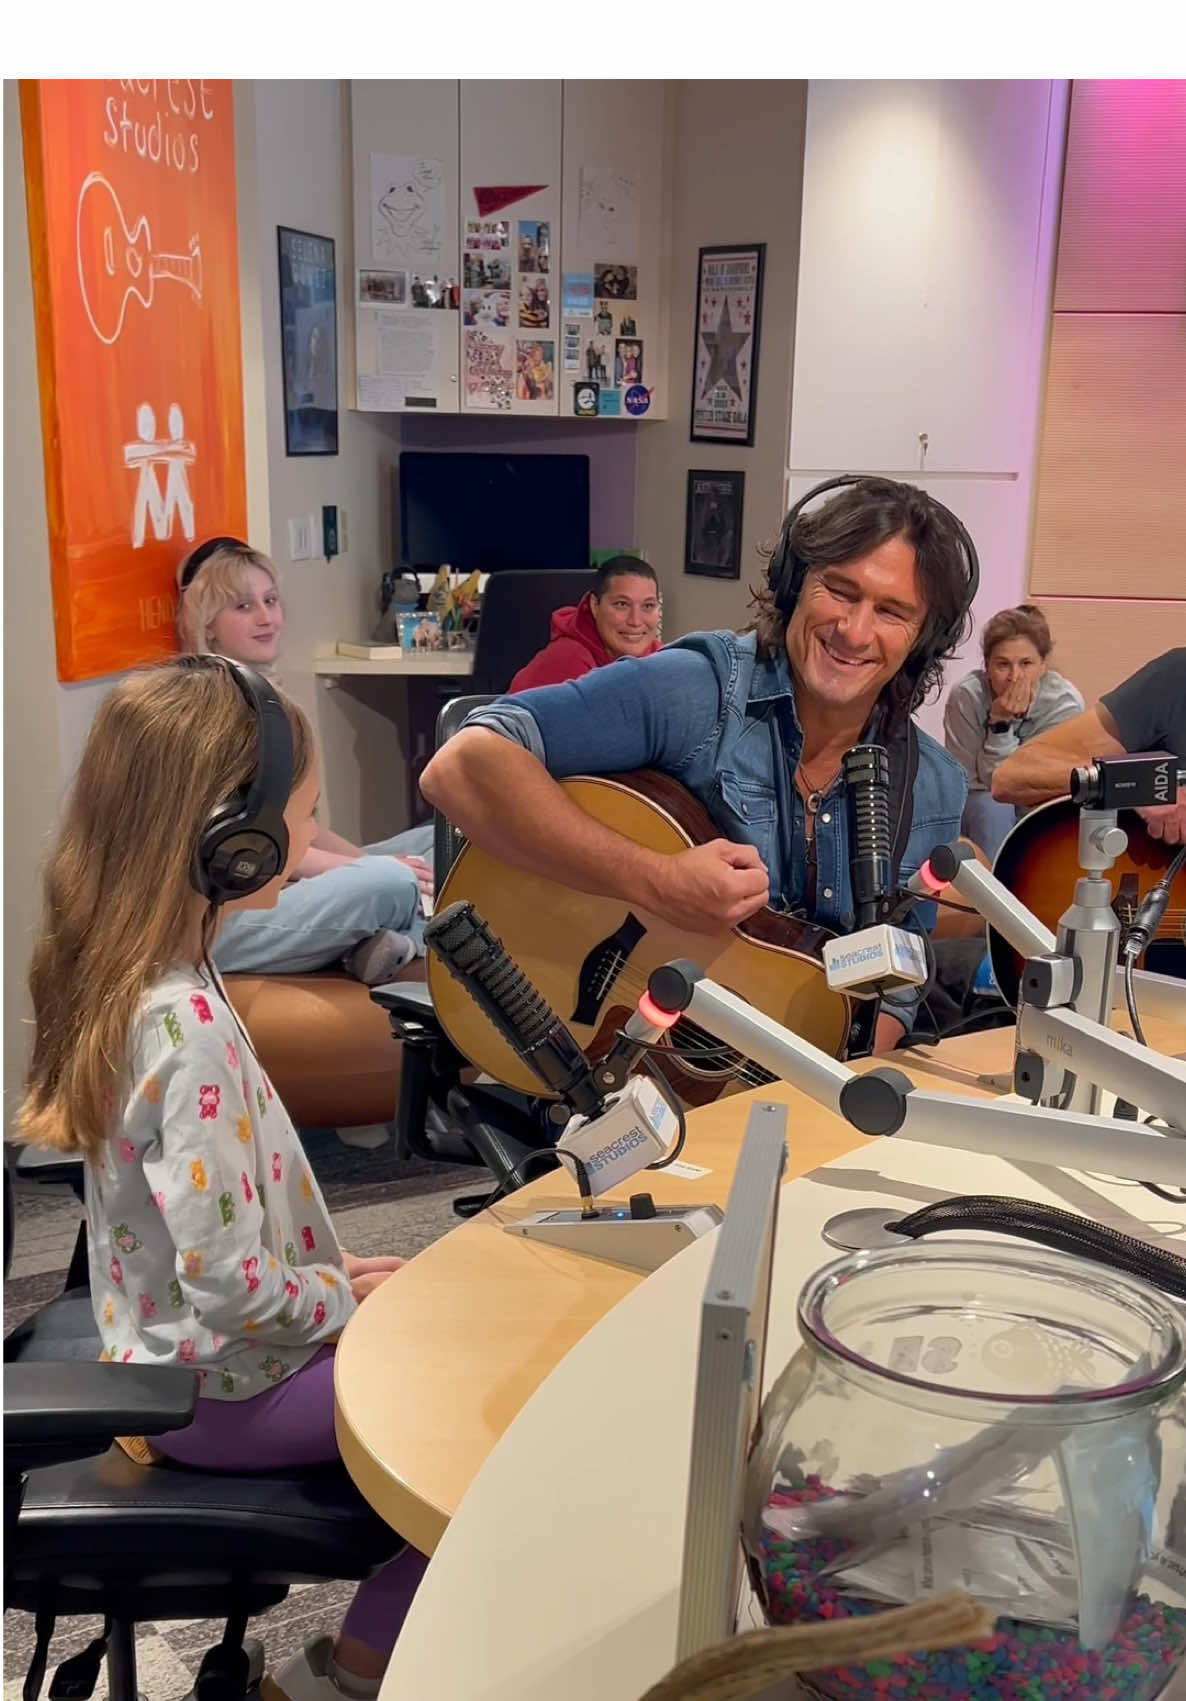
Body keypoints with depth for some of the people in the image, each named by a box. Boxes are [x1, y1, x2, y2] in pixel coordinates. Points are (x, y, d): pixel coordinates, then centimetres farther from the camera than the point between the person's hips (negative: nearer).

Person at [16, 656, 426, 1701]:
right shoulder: (188, 1031, -32)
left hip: (177, 1349, 9)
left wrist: (334, 1274, 6)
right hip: (221, 1388, -8)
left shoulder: (122, 975, -3)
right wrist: (356, 1298, -13)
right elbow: (232, 1281, -30)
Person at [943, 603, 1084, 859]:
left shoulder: (1065, 703, -21)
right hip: (978, 810, -2)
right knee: (992, 808, -32)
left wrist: (1002, 723, -33)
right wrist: (1000, 723, -33)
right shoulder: (966, 696, -23)